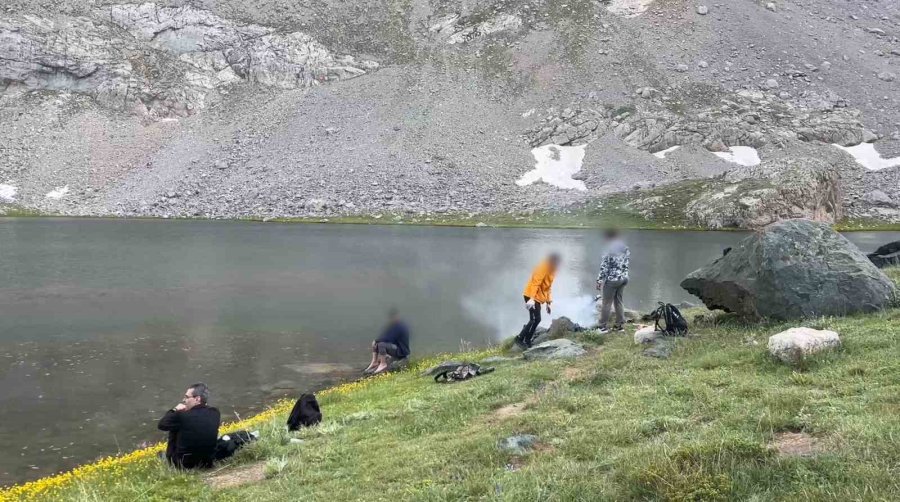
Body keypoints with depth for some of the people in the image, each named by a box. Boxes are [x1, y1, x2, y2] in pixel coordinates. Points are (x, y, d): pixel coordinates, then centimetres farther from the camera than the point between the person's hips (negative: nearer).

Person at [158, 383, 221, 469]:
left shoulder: (182, 415, -20)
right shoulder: (215, 413, -6)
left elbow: (162, 425, -5)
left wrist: (175, 410, 5)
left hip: (184, 464, -4)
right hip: (208, 463, 4)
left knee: (173, 430, 18)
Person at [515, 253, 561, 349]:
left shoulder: (551, 270, 17)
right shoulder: (543, 268, -14)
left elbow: (547, 287, 23)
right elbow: (535, 283, -23)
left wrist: (548, 302, 20)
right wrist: (532, 298, -32)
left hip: (538, 297, 10)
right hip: (532, 296, -10)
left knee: (536, 319, 7)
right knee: (534, 319, -16)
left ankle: (527, 341, 10)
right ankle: (520, 338, -12)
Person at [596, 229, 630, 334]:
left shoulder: (610, 250, -17)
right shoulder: (626, 249, 5)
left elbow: (604, 268, -15)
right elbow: (626, 264, 11)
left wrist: (599, 281, -9)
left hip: (612, 279, -7)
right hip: (624, 278, 7)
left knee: (606, 303, 2)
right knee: (619, 301, 17)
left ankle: (603, 326, 6)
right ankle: (620, 325, 21)